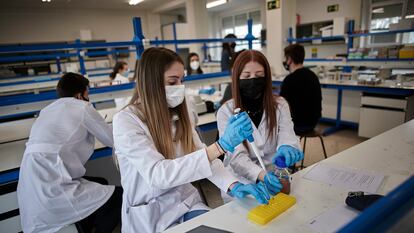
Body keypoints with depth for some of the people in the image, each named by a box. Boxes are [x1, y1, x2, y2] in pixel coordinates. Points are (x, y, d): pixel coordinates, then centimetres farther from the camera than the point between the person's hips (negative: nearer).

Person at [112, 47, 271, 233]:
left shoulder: (177, 114, 2)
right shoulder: (125, 121, -18)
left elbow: (202, 156, -1)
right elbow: (157, 175, -29)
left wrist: (233, 185, -18)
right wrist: (221, 145, -35)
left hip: (186, 203, 5)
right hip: (150, 216, -5)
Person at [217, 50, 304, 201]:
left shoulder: (280, 105, 0)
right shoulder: (226, 112, -8)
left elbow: (287, 134, -15)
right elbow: (236, 155, -16)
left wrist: (287, 147, -39)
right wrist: (261, 175, -34)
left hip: (275, 177, 2)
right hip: (240, 182, -2)